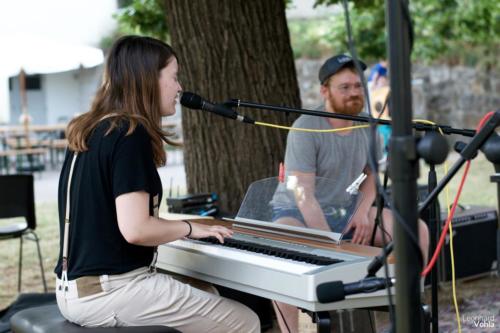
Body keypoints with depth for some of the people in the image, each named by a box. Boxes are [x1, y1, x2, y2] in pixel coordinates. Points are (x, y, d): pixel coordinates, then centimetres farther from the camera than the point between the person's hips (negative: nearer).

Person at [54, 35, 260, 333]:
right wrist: (189, 228, -8)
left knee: (208, 296, 27)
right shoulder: (131, 134, -17)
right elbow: (135, 229, -25)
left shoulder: (88, 131, 10)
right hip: (109, 291, -10)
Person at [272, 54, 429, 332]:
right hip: (298, 214, -6)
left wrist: (363, 211, -8)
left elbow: (372, 173, 13)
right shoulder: (306, 128, -20)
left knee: (417, 229, -10)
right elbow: (305, 196, -25)